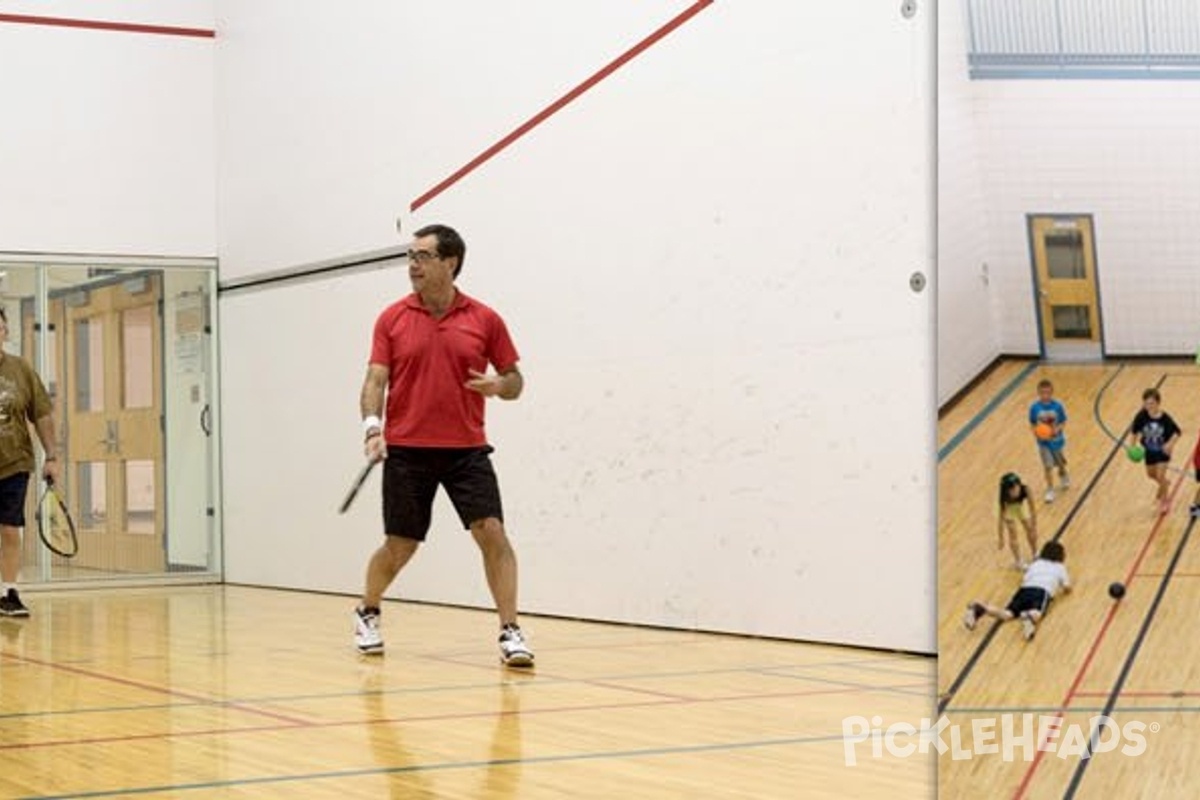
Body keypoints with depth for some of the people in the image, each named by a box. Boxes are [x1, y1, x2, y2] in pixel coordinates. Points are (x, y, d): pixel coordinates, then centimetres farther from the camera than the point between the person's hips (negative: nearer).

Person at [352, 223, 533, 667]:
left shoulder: (485, 320, 1)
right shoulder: (392, 319, 2)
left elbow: (514, 379, 7)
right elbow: (376, 379, -2)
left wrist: (498, 386, -16)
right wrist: (372, 424, -19)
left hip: (466, 449, 0)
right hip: (406, 450, 0)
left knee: (492, 534, -13)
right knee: (400, 546, 8)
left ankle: (511, 632, -7)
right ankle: (367, 614, 35)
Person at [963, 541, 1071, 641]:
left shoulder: (1035, 564, 34)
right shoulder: (1060, 567, 25)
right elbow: (1067, 587, 20)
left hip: (1026, 589, 4)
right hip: (1042, 592, -3)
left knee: (1007, 614, -14)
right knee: (1036, 614, -32)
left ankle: (981, 608, -40)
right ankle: (1029, 618, -69)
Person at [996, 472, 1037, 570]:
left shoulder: (1025, 490, -41)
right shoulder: (1004, 498, -42)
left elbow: (1032, 510, -27)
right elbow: (1001, 519, -32)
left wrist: (1034, 527, -20)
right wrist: (1001, 539, -27)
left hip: (1020, 505, 2)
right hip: (1008, 508, -2)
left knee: (1031, 529, 9)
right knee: (1012, 533, -5)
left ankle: (1034, 554, 35)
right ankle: (1018, 560, 15)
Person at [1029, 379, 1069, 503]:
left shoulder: (1057, 406, -16)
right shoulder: (1034, 407, -15)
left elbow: (1063, 422, -6)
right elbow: (1032, 424, -4)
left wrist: (1057, 429, -25)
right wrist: (1035, 432, -23)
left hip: (1057, 440, 1)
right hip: (1044, 442, -1)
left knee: (1060, 463, 22)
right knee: (1048, 466, -3)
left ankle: (1063, 477, 54)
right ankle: (1050, 490, 12)